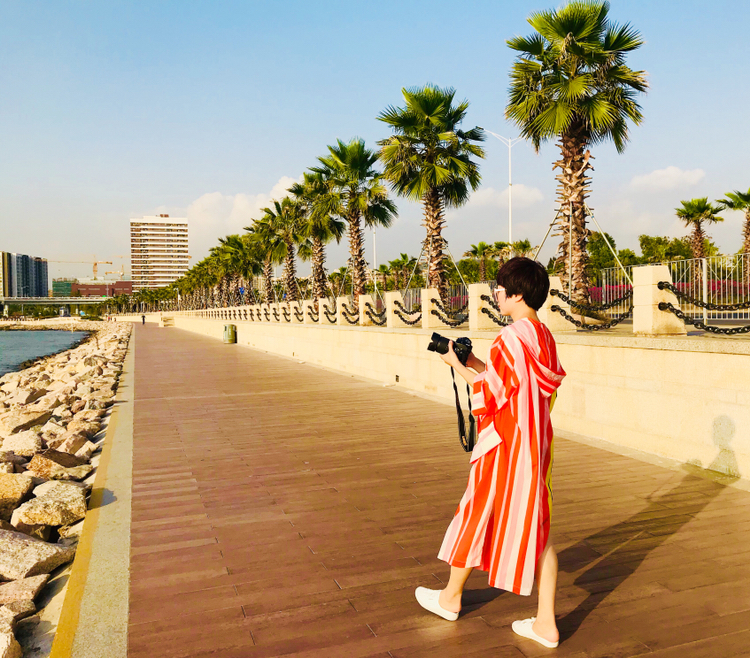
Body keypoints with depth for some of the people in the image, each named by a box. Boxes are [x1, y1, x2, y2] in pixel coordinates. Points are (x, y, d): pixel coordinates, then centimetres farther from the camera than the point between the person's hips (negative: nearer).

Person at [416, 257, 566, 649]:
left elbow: (492, 395, -19)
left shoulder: (510, 338, -21)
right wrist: (476, 365, 14)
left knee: (477, 516, 10)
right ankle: (546, 622, 18)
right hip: (536, 443, 8)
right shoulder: (544, 337, 7)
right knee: (536, 526, 12)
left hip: (506, 446, -8)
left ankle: (451, 598, 31)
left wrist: (460, 368, -7)